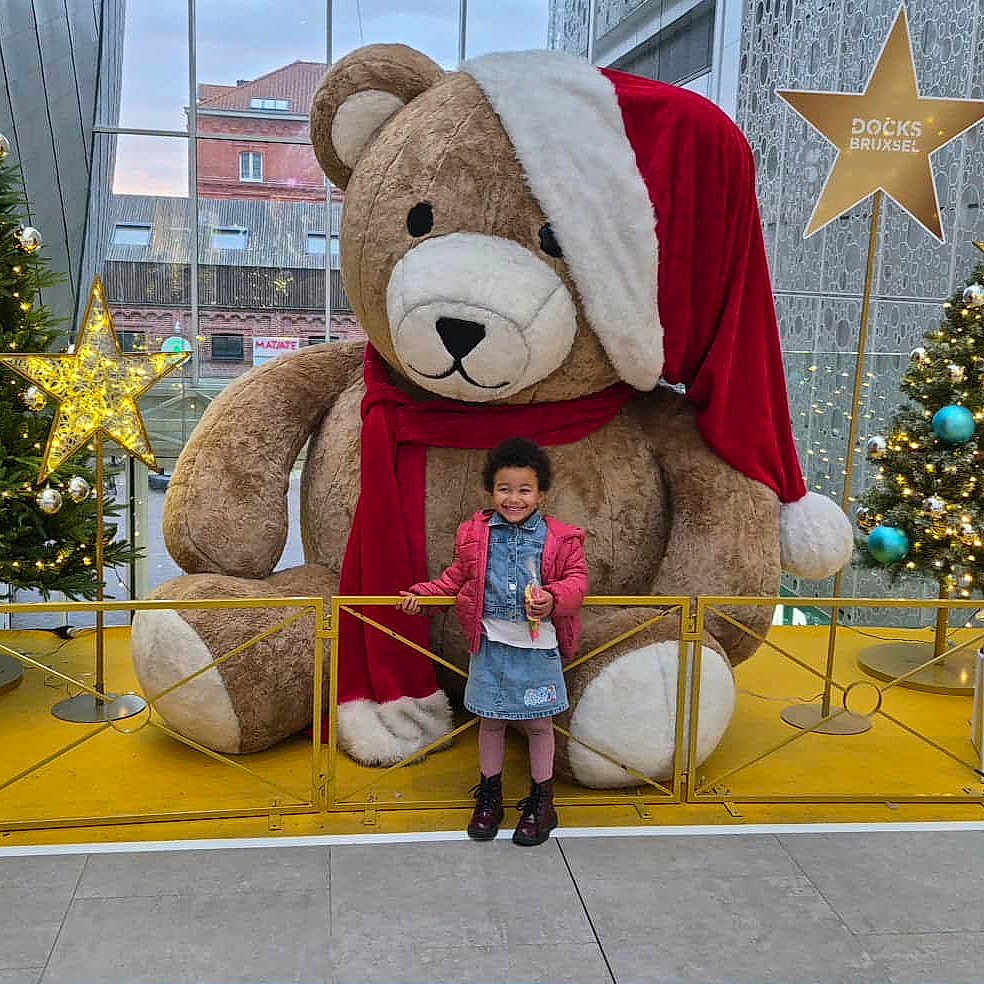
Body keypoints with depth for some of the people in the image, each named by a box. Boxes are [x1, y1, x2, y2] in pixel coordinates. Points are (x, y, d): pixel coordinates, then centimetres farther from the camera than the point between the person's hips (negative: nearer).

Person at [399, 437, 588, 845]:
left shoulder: (560, 538, -5)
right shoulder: (475, 535, 2)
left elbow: (577, 579, -5)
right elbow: (456, 578, 13)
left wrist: (554, 598, -24)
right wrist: (423, 593, 3)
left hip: (538, 644, -2)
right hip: (491, 642, 2)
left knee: (538, 722, 9)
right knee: (490, 720, 13)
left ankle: (541, 800, 26)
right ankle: (489, 796, 31)